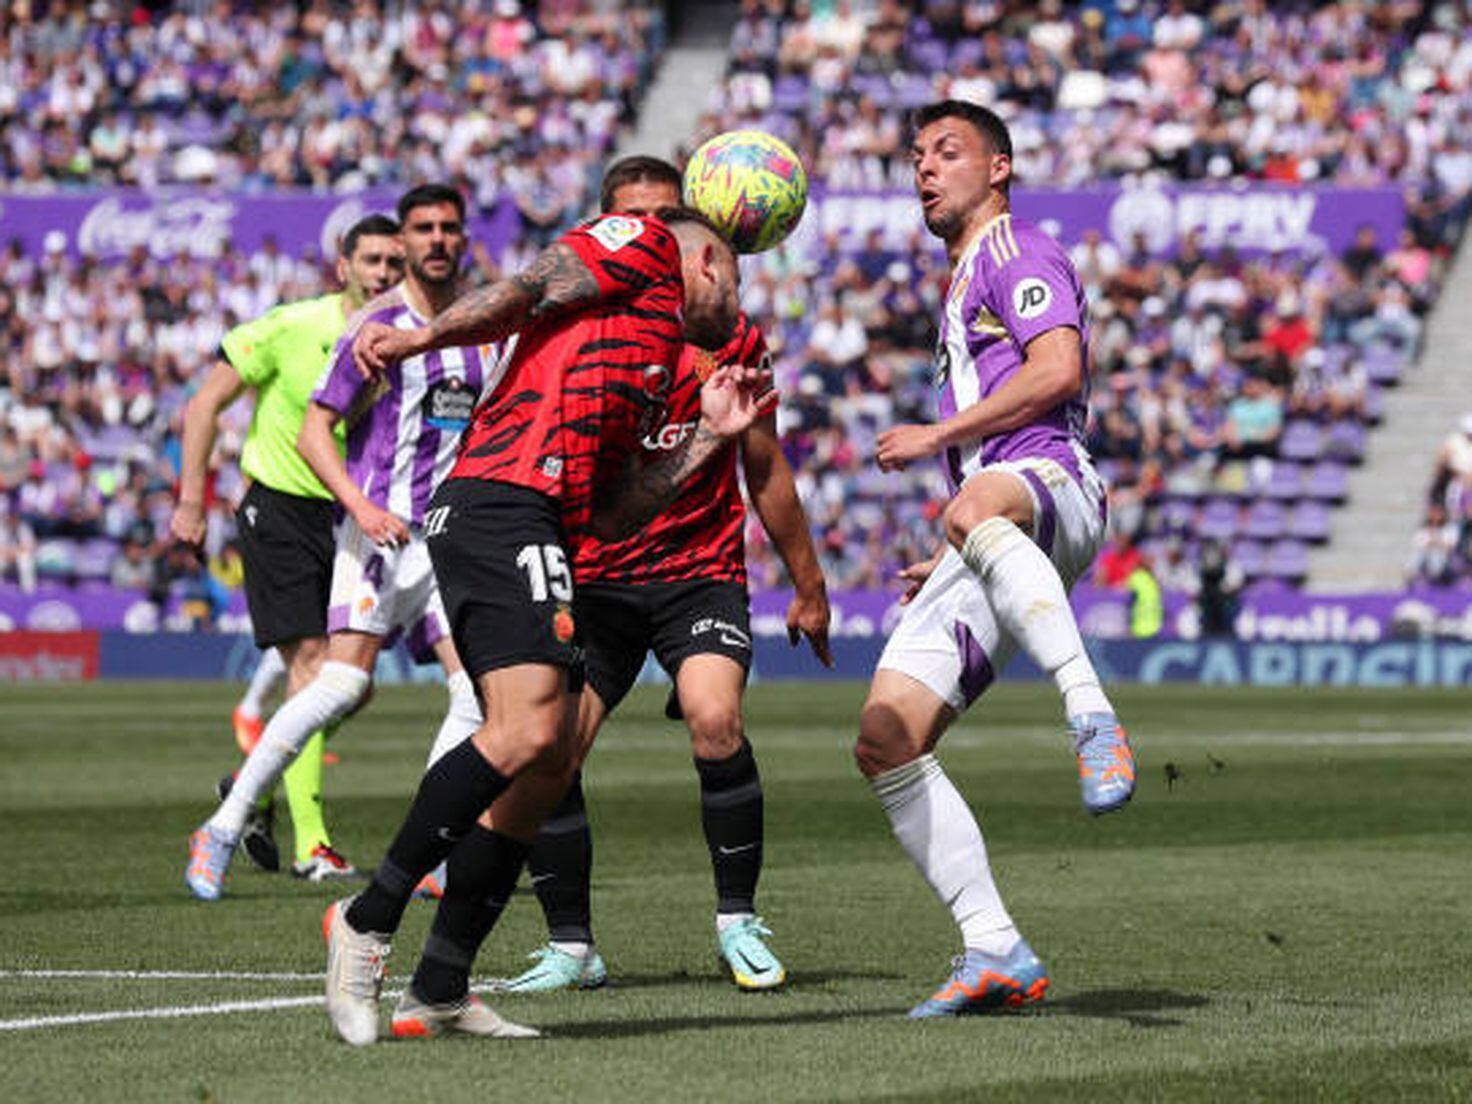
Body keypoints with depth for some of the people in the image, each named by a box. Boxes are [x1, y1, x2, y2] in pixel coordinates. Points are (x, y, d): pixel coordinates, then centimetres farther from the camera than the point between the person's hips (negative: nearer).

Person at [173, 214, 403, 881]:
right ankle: (310, 843, -14)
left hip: (349, 518, 5)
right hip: (279, 507, -5)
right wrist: (191, 501, -8)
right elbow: (205, 405, -5)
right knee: (311, 664, -14)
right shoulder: (291, 329, -13)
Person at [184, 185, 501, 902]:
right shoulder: (377, 324, -5)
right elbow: (314, 431, -7)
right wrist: (361, 505, -20)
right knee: (345, 682, -18)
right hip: (381, 531, -6)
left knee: (480, 689, -6)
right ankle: (223, 830, -11)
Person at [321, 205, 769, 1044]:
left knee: (547, 766, 8)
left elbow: (610, 516, 25)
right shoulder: (646, 247, 11)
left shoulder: (649, 364, 33)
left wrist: (710, 437, 27)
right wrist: (424, 338, -15)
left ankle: (440, 991, 9)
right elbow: (531, 291, -4)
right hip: (505, 503, -10)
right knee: (527, 730, -22)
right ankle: (369, 920, -18)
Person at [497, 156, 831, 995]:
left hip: (700, 570, -1)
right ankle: (572, 948, 7)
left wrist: (808, 585, 15)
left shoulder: (723, 332, 3)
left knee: (716, 721, -25)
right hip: (590, 575, 1)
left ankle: (739, 920, -7)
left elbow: (764, 465, 12)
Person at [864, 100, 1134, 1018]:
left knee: (977, 509, -46)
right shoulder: (963, 286, 36)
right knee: (888, 742, -4)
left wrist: (937, 435, -8)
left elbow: (1057, 370, -12)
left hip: (1052, 486, -10)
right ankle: (997, 954, -6)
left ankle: (1095, 721, -57)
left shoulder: (1017, 248, 8)